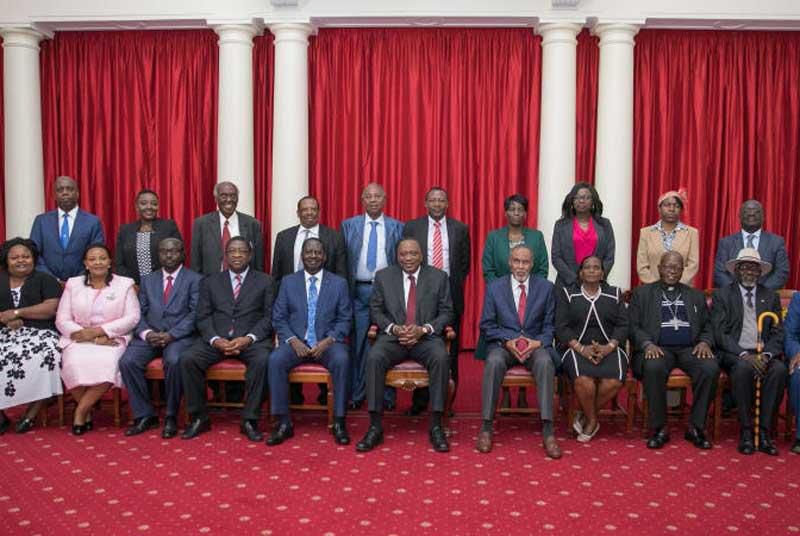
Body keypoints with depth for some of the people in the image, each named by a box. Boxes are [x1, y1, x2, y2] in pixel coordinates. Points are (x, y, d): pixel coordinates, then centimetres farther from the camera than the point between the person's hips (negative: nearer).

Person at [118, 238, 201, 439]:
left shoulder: (195, 279, 6)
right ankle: (145, 415, -9)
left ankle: (171, 418, -15)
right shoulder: (147, 280, 20)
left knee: (174, 361, -34)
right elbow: (139, 313, 11)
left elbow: (195, 314, -4)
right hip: (150, 336, 4)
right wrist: (147, 333, -10)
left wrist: (171, 335, -17)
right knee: (127, 361, -23)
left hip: (179, 336, -4)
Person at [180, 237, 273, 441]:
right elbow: (203, 317, 8)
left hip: (252, 339, -2)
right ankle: (198, 418, -8)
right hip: (217, 339, 2)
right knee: (187, 359, -24)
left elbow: (268, 316, 2)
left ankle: (249, 420, -20)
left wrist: (248, 338, -15)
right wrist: (215, 339, -12)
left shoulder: (264, 281, 10)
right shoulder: (210, 282, 16)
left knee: (262, 360, -34)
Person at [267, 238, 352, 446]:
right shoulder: (288, 282, 10)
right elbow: (278, 317, 5)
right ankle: (283, 423, -20)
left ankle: (339, 422, -21)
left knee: (342, 359, -33)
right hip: (296, 342, 1)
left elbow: (345, 319, 3)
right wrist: (293, 341, -12)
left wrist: (328, 341, -13)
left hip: (327, 342, -1)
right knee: (275, 360, -29)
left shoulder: (339, 283, 7)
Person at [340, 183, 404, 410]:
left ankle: (387, 396, 13)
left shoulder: (397, 227, 8)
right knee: (358, 343, 4)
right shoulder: (349, 225, 8)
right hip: (359, 291, 1)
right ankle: (356, 394, 15)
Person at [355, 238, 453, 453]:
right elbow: (375, 310, 8)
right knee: (374, 358, -30)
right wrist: (394, 328, -11)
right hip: (393, 336, 1)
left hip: (426, 337, 0)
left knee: (441, 358, -33)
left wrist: (423, 329, -12)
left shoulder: (438, 277, 6)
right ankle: (375, 428, -24)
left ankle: (436, 427, -23)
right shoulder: (383, 276, 8)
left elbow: (446, 312, 4)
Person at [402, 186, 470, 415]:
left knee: (450, 351, 4)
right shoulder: (411, 227, 5)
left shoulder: (460, 229, 7)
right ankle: (420, 400, 12)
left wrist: (454, 285, 2)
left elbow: (465, 263, 11)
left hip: (451, 295, 1)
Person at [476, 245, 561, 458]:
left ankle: (548, 431, -33)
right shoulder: (494, 287, 6)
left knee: (545, 362, -34)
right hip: (504, 344, 0)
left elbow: (550, 324, 7)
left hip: (535, 344, 0)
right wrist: (507, 341, -11)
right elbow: (487, 325, 5)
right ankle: (486, 427, -27)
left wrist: (539, 342, -13)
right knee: (494, 362, -34)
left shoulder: (545, 287, 7)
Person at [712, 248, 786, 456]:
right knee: (744, 367, -36)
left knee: (779, 369, -31)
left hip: (764, 354, 3)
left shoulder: (771, 297, 16)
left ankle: (764, 431, -23)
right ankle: (746, 431, -24)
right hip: (734, 354, -2)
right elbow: (720, 333, -4)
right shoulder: (721, 296, 6)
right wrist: (744, 355, -18)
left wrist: (766, 355, -13)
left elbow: (778, 333, 7)